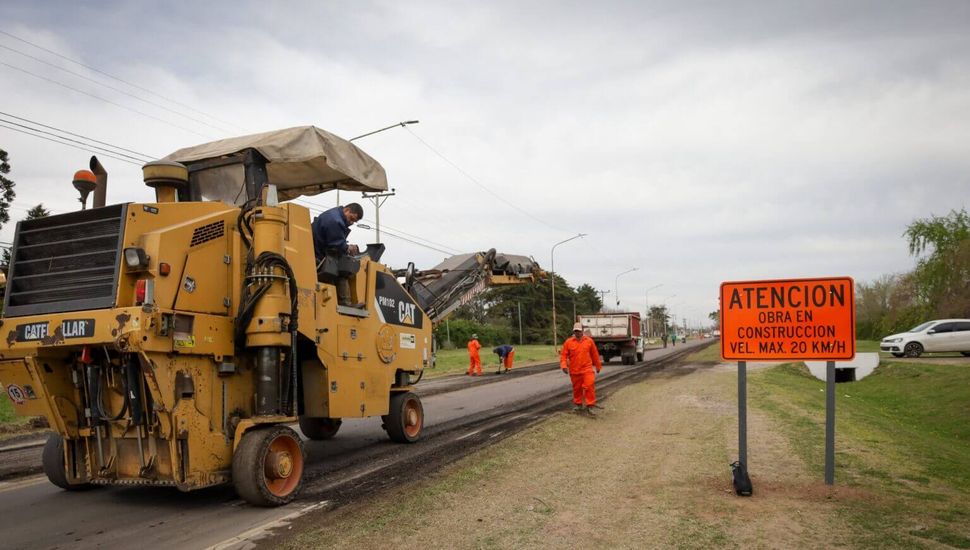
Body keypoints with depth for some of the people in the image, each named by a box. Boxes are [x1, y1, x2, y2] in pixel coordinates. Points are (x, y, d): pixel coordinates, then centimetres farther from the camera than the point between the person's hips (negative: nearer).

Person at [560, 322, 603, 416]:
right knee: (577, 388, 11)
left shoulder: (589, 341, 1)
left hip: (587, 369, -1)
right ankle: (578, 404, 28)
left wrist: (598, 366, 17)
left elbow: (595, 354, 10)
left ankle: (590, 406, -4)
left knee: (590, 386, -12)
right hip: (574, 370, 1)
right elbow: (563, 355, -1)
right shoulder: (568, 342, -1)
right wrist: (564, 365, -16)